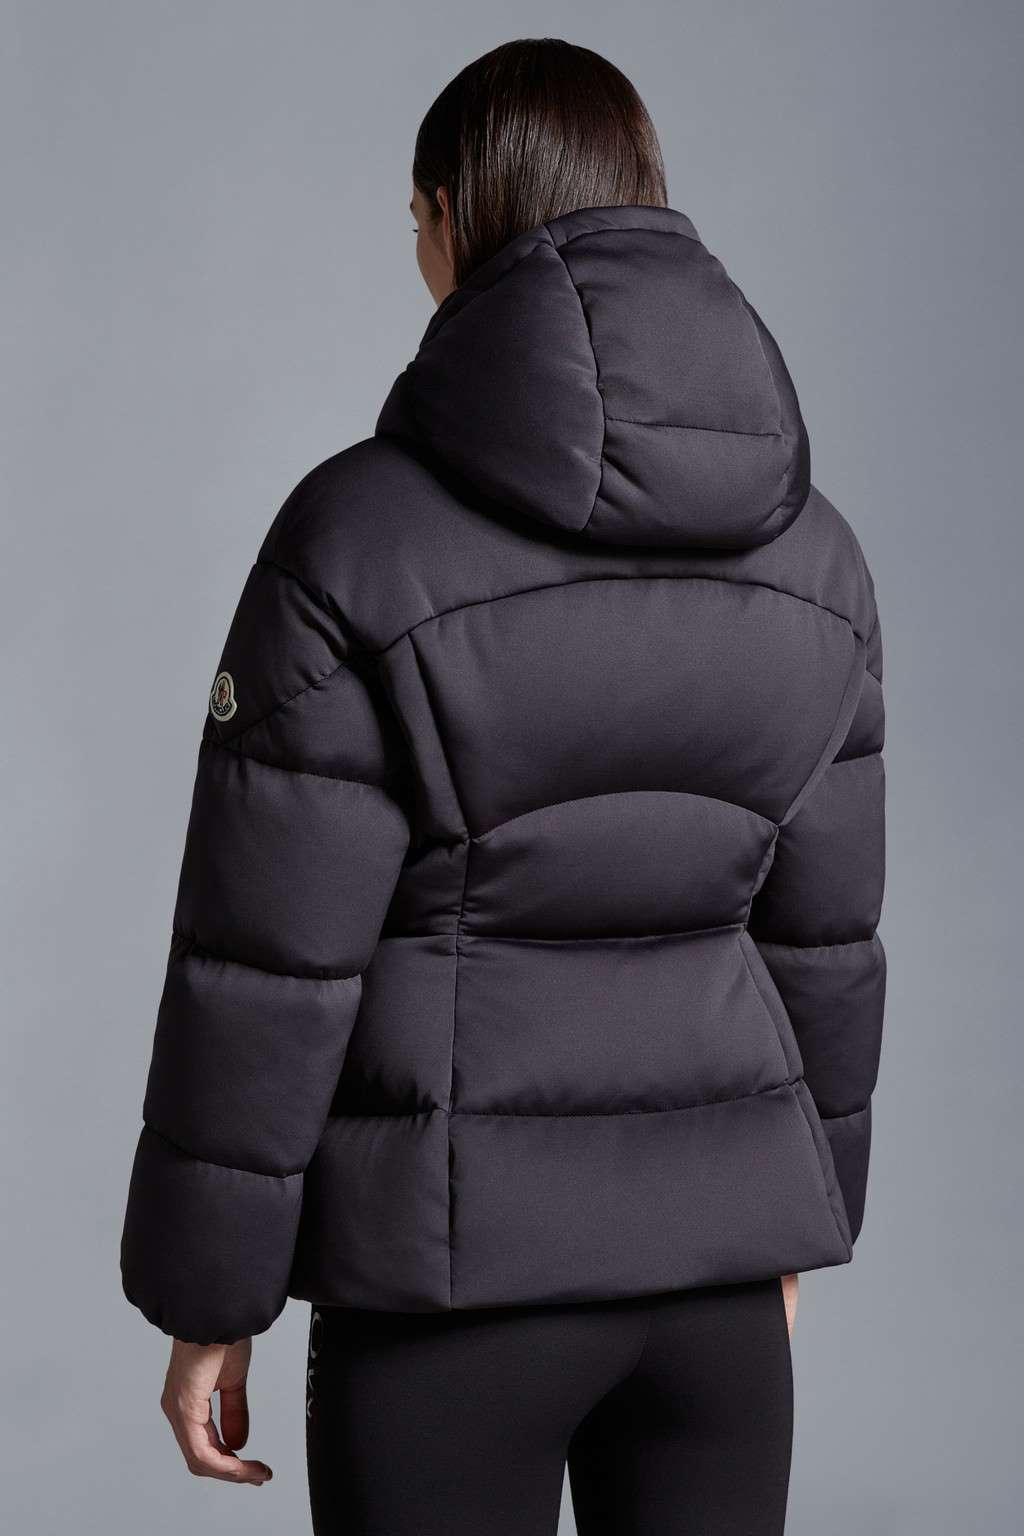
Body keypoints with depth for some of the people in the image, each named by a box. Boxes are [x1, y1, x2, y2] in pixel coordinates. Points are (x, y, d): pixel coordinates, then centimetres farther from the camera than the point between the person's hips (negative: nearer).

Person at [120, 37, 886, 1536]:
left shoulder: (357, 539, -16)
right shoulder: (808, 548, 0)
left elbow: (266, 966, -14)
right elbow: (819, 933, 7)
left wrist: (208, 1301, -3)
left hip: (460, 1259, -4)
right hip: (709, 1250, 5)